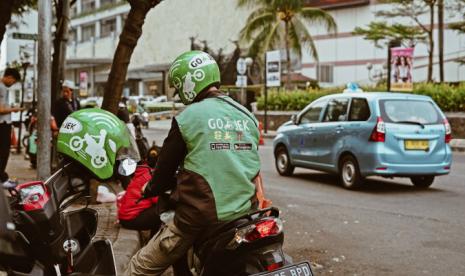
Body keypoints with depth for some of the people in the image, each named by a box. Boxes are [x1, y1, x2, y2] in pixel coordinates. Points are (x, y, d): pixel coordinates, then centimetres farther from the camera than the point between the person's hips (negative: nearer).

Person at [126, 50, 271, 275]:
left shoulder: (188, 117, -5)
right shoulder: (247, 116, 10)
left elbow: (166, 168, 2)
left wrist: (149, 190, 23)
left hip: (200, 216, -5)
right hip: (243, 214, 6)